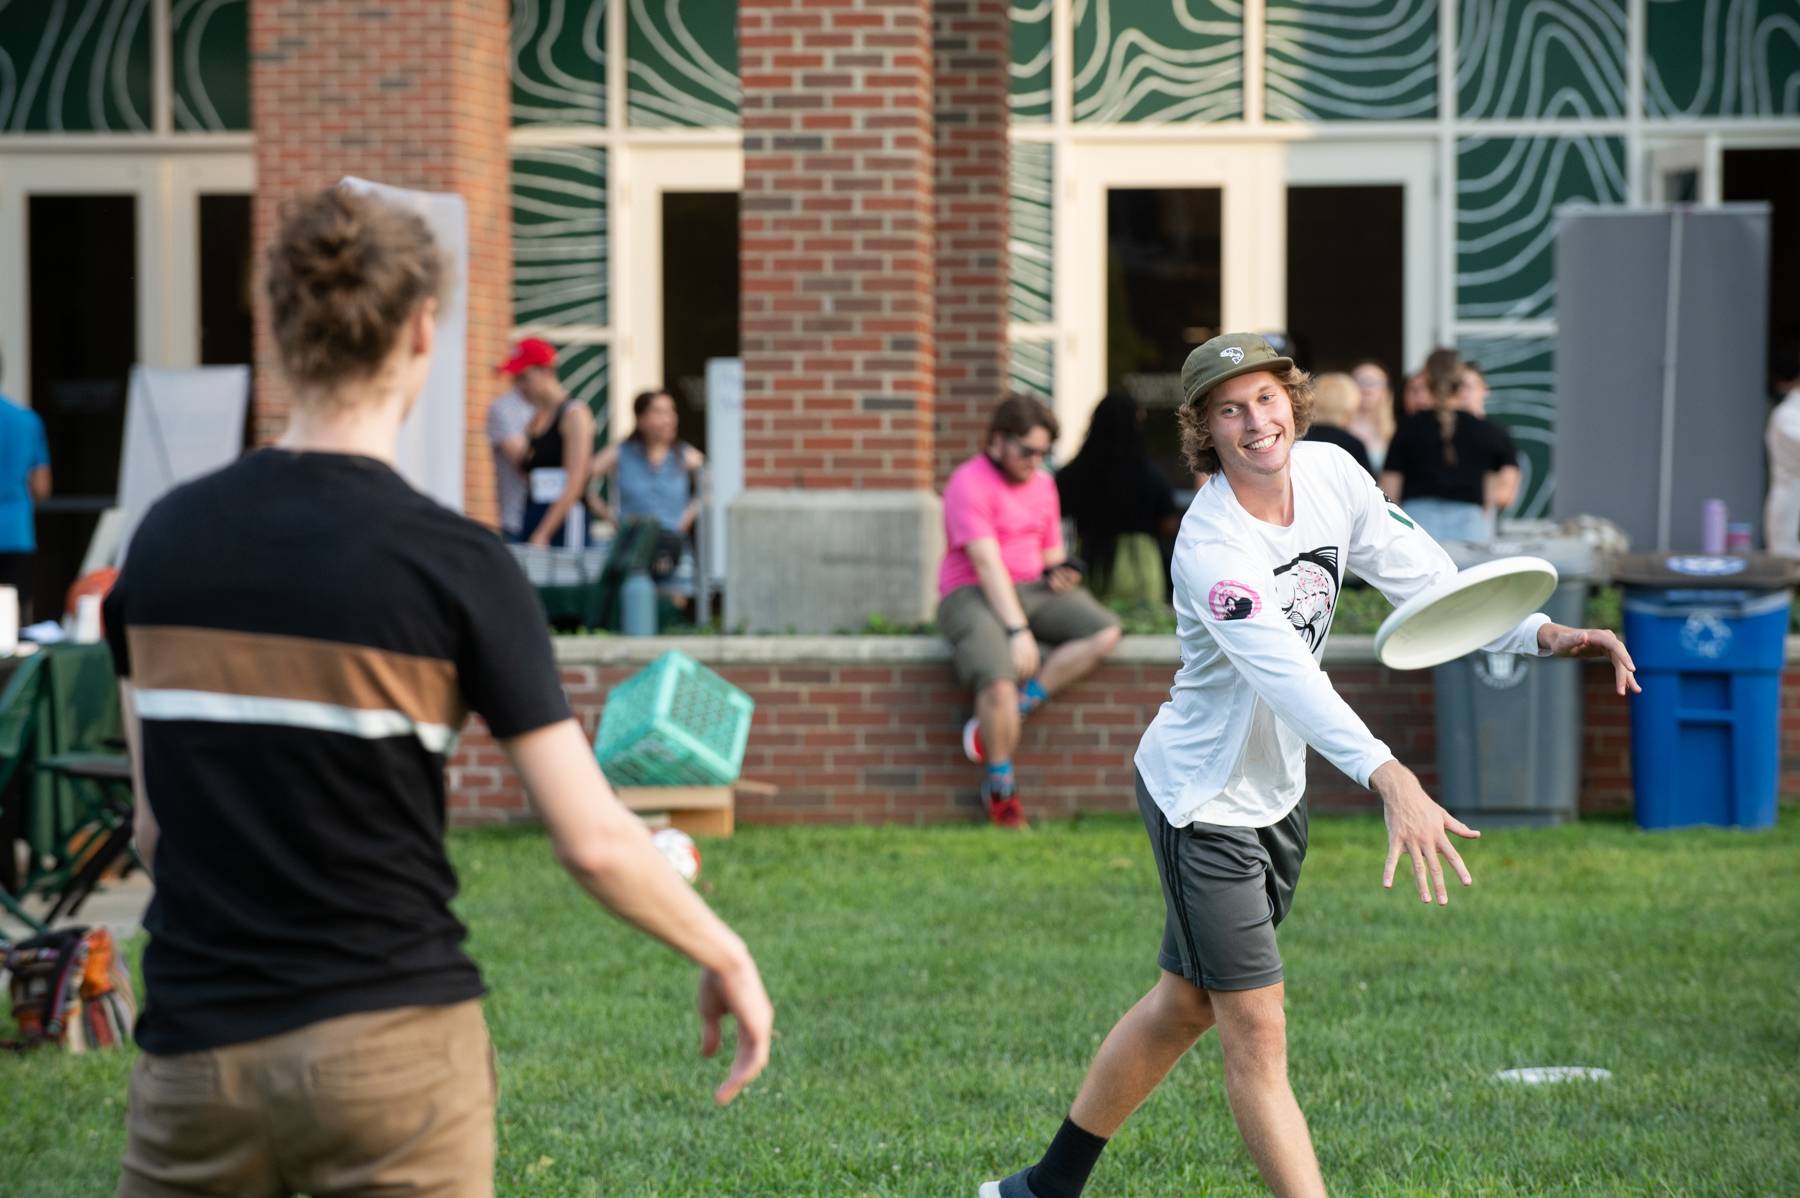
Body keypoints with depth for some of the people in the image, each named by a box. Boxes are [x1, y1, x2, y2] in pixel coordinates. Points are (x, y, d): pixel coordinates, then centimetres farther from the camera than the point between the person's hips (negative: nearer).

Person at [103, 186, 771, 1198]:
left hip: (195, 1048, 3)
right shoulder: (453, 563, -9)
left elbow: (155, 822, 10)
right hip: (392, 1050, -3)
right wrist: (725, 956, 7)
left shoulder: (168, 537, 2)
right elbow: (592, 840, -9)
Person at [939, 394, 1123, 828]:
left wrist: (1058, 572, -4)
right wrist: (1017, 630, -24)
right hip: (972, 594, -8)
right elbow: (987, 563, -18)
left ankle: (1007, 715, -18)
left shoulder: (1042, 485, 15)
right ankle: (1000, 786, -10)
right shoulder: (970, 483, -10)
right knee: (999, 685, -32)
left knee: (1104, 631, -16)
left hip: (1031, 591, 8)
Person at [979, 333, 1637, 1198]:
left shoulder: (1330, 474, -7)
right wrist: (1390, 779, -58)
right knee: (1257, 1034, -7)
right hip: (1202, 801, -8)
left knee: (1183, 1003, 19)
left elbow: (1427, 580, 0)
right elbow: (1287, 676, -45)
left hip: (1275, 793, 8)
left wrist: (1544, 635, -15)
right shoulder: (1211, 548, -31)